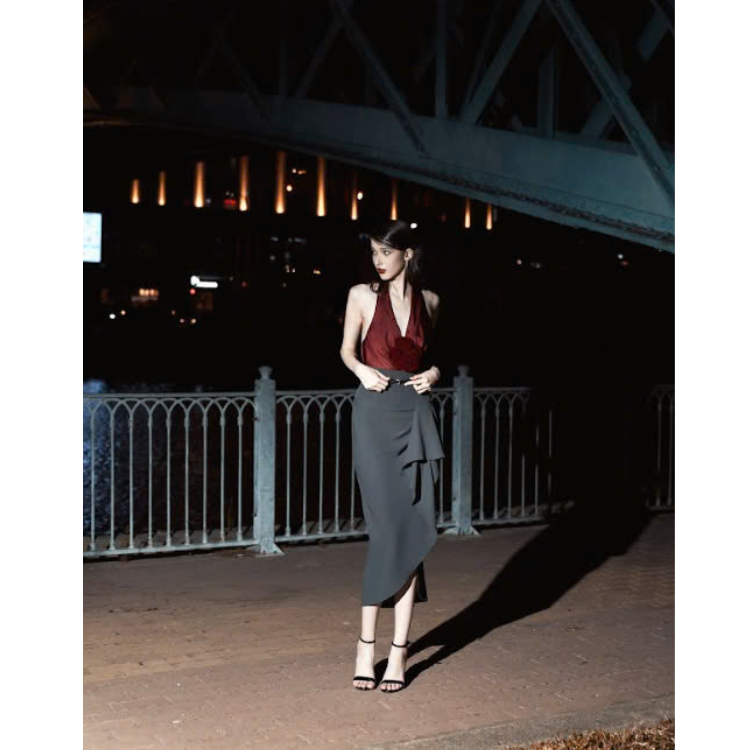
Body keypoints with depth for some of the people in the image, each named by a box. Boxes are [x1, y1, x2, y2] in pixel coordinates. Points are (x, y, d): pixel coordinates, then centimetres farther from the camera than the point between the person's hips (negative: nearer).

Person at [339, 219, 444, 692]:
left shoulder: (429, 301, 9)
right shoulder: (363, 296, 2)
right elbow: (347, 350, 12)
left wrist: (433, 373, 4)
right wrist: (363, 370, -8)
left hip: (416, 414, 3)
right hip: (376, 413, -3)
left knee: (415, 528, -2)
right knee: (389, 527, -9)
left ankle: (399, 649, 3)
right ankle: (368, 644, 1)